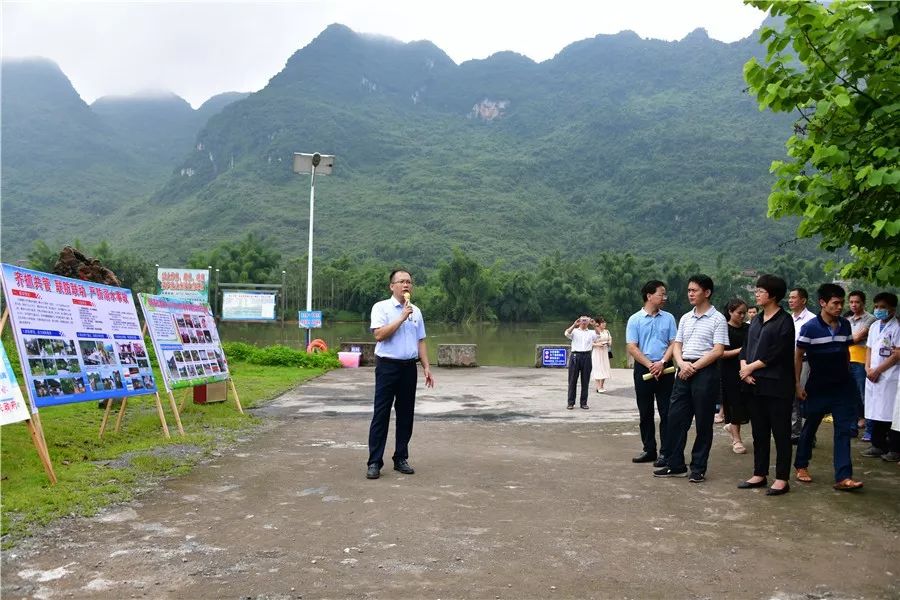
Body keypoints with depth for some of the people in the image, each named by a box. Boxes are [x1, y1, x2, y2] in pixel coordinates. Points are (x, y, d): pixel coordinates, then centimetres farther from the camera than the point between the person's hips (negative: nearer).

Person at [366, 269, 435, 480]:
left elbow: (420, 342, 15)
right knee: (381, 414, -3)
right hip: (387, 366, -5)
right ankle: (374, 462, 2)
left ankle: (401, 459, 18)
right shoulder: (381, 307, -4)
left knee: (406, 414, 8)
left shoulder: (416, 311, 12)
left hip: (409, 367, 5)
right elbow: (379, 334, -17)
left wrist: (426, 367, 9)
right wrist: (402, 317, -16)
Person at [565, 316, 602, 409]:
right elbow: (566, 333, -11)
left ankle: (583, 402, 12)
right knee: (572, 380, 1)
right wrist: (574, 325, -19)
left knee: (585, 381, 5)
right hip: (575, 356, -2)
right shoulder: (574, 331, 9)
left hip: (586, 356, 2)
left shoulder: (591, 332, 14)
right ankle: (570, 402, 5)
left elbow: (599, 334, -5)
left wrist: (594, 325, -15)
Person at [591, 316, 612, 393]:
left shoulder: (607, 331, 6)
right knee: (597, 369, -6)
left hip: (605, 352, 6)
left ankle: (602, 386, 16)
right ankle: (598, 387, -2)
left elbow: (610, 339, 18)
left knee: (604, 369, 6)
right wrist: (597, 344, -20)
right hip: (596, 352, -5)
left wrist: (609, 342, -3)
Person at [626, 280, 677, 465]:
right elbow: (632, 347, -5)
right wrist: (650, 365, -14)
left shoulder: (668, 318, 5)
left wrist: (662, 363, -13)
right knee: (645, 413, 8)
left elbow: (674, 343, 1)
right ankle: (649, 450, 18)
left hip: (664, 369, 0)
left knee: (666, 412, -1)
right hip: (643, 369, 0)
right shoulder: (635, 319, 0)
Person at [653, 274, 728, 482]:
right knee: (676, 418, 5)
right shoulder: (685, 319, 15)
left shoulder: (717, 319, -4)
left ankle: (698, 468, 12)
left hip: (705, 372, -6)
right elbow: (676, 346, 13)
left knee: (703, 422, 2)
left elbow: (717, 351, -11)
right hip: (684, 372, 6)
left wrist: (694, 367, -14)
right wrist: (682, 364, -7)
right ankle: (675, 465, 15)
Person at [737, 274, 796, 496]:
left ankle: (782, 479, 7)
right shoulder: (756, 321, 15)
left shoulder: (784, 321, -8)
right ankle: (760, 474, 21)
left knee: (781, 433, 1)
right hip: (756, 384, 7)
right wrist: (744, 369, -5)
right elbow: (746, 348, 12)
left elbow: (776, 354, -15)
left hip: (777, 385, -7)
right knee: (759, 432, 12)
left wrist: (751, 367, -9)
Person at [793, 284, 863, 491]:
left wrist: (847, 376, 13)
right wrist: (798, 384, -9)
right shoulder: (810, 327, -12)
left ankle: (843, 477, -1)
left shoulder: (845, 325, 2)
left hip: (842, 386, 4)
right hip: (818, 387, -4)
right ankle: (801, 465, 29)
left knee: (844, 430, -2)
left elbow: (846, 352, 13)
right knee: (810, 427, 10)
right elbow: (798, 356, -7)